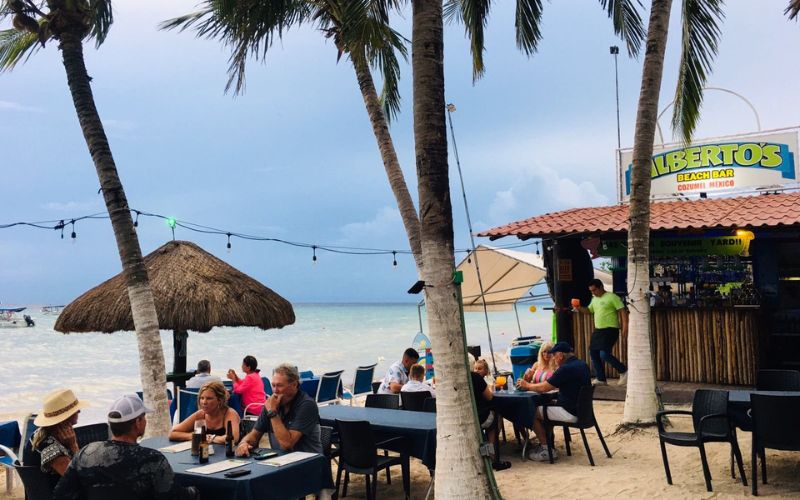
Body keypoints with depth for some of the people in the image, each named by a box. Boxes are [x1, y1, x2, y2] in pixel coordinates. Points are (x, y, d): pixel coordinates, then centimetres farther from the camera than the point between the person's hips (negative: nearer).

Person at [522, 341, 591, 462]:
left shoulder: (566, 369, -20)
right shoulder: (582, 365, 8)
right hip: (582, 409, 10)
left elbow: (544, 388, -15)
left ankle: (547, 450, 7)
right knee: (545, 406, 23)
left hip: (571, 413, -10)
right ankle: (547, 444, 25)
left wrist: (527, 386, 3)